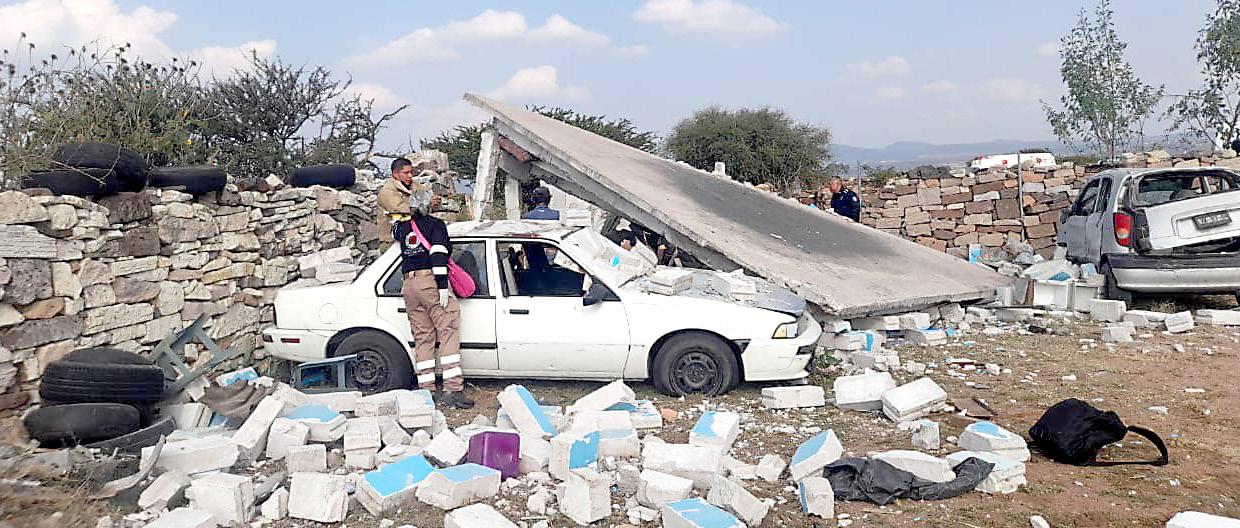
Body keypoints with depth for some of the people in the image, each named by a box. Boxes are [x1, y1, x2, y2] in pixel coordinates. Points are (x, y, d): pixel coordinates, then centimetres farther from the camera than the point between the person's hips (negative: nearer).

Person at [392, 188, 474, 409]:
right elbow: (438, 256, -12)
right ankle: (453, 389, -16)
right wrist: (443, 286, -16)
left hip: (409, 285, 6)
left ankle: (427, 390, 7)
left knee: (422, 337, 9)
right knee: (448, 332, -8)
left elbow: (395, 230, 44)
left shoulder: (403, 228, 18)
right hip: (431, 281, -6)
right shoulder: (435, 225, 1)